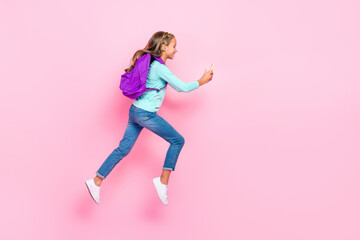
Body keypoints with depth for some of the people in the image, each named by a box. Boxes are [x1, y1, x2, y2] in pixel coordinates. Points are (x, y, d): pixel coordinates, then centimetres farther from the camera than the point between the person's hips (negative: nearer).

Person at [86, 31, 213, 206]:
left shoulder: (151, 63, 14)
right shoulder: (159, 67, -14)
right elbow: (182, 87, -14)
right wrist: (202, 81, 0)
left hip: (135, 111, 9)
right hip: (146, 114, -9)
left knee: (123, 149, 12)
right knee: (177, 140, 1)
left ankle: (96, 182, 14)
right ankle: (163, 181, 1)